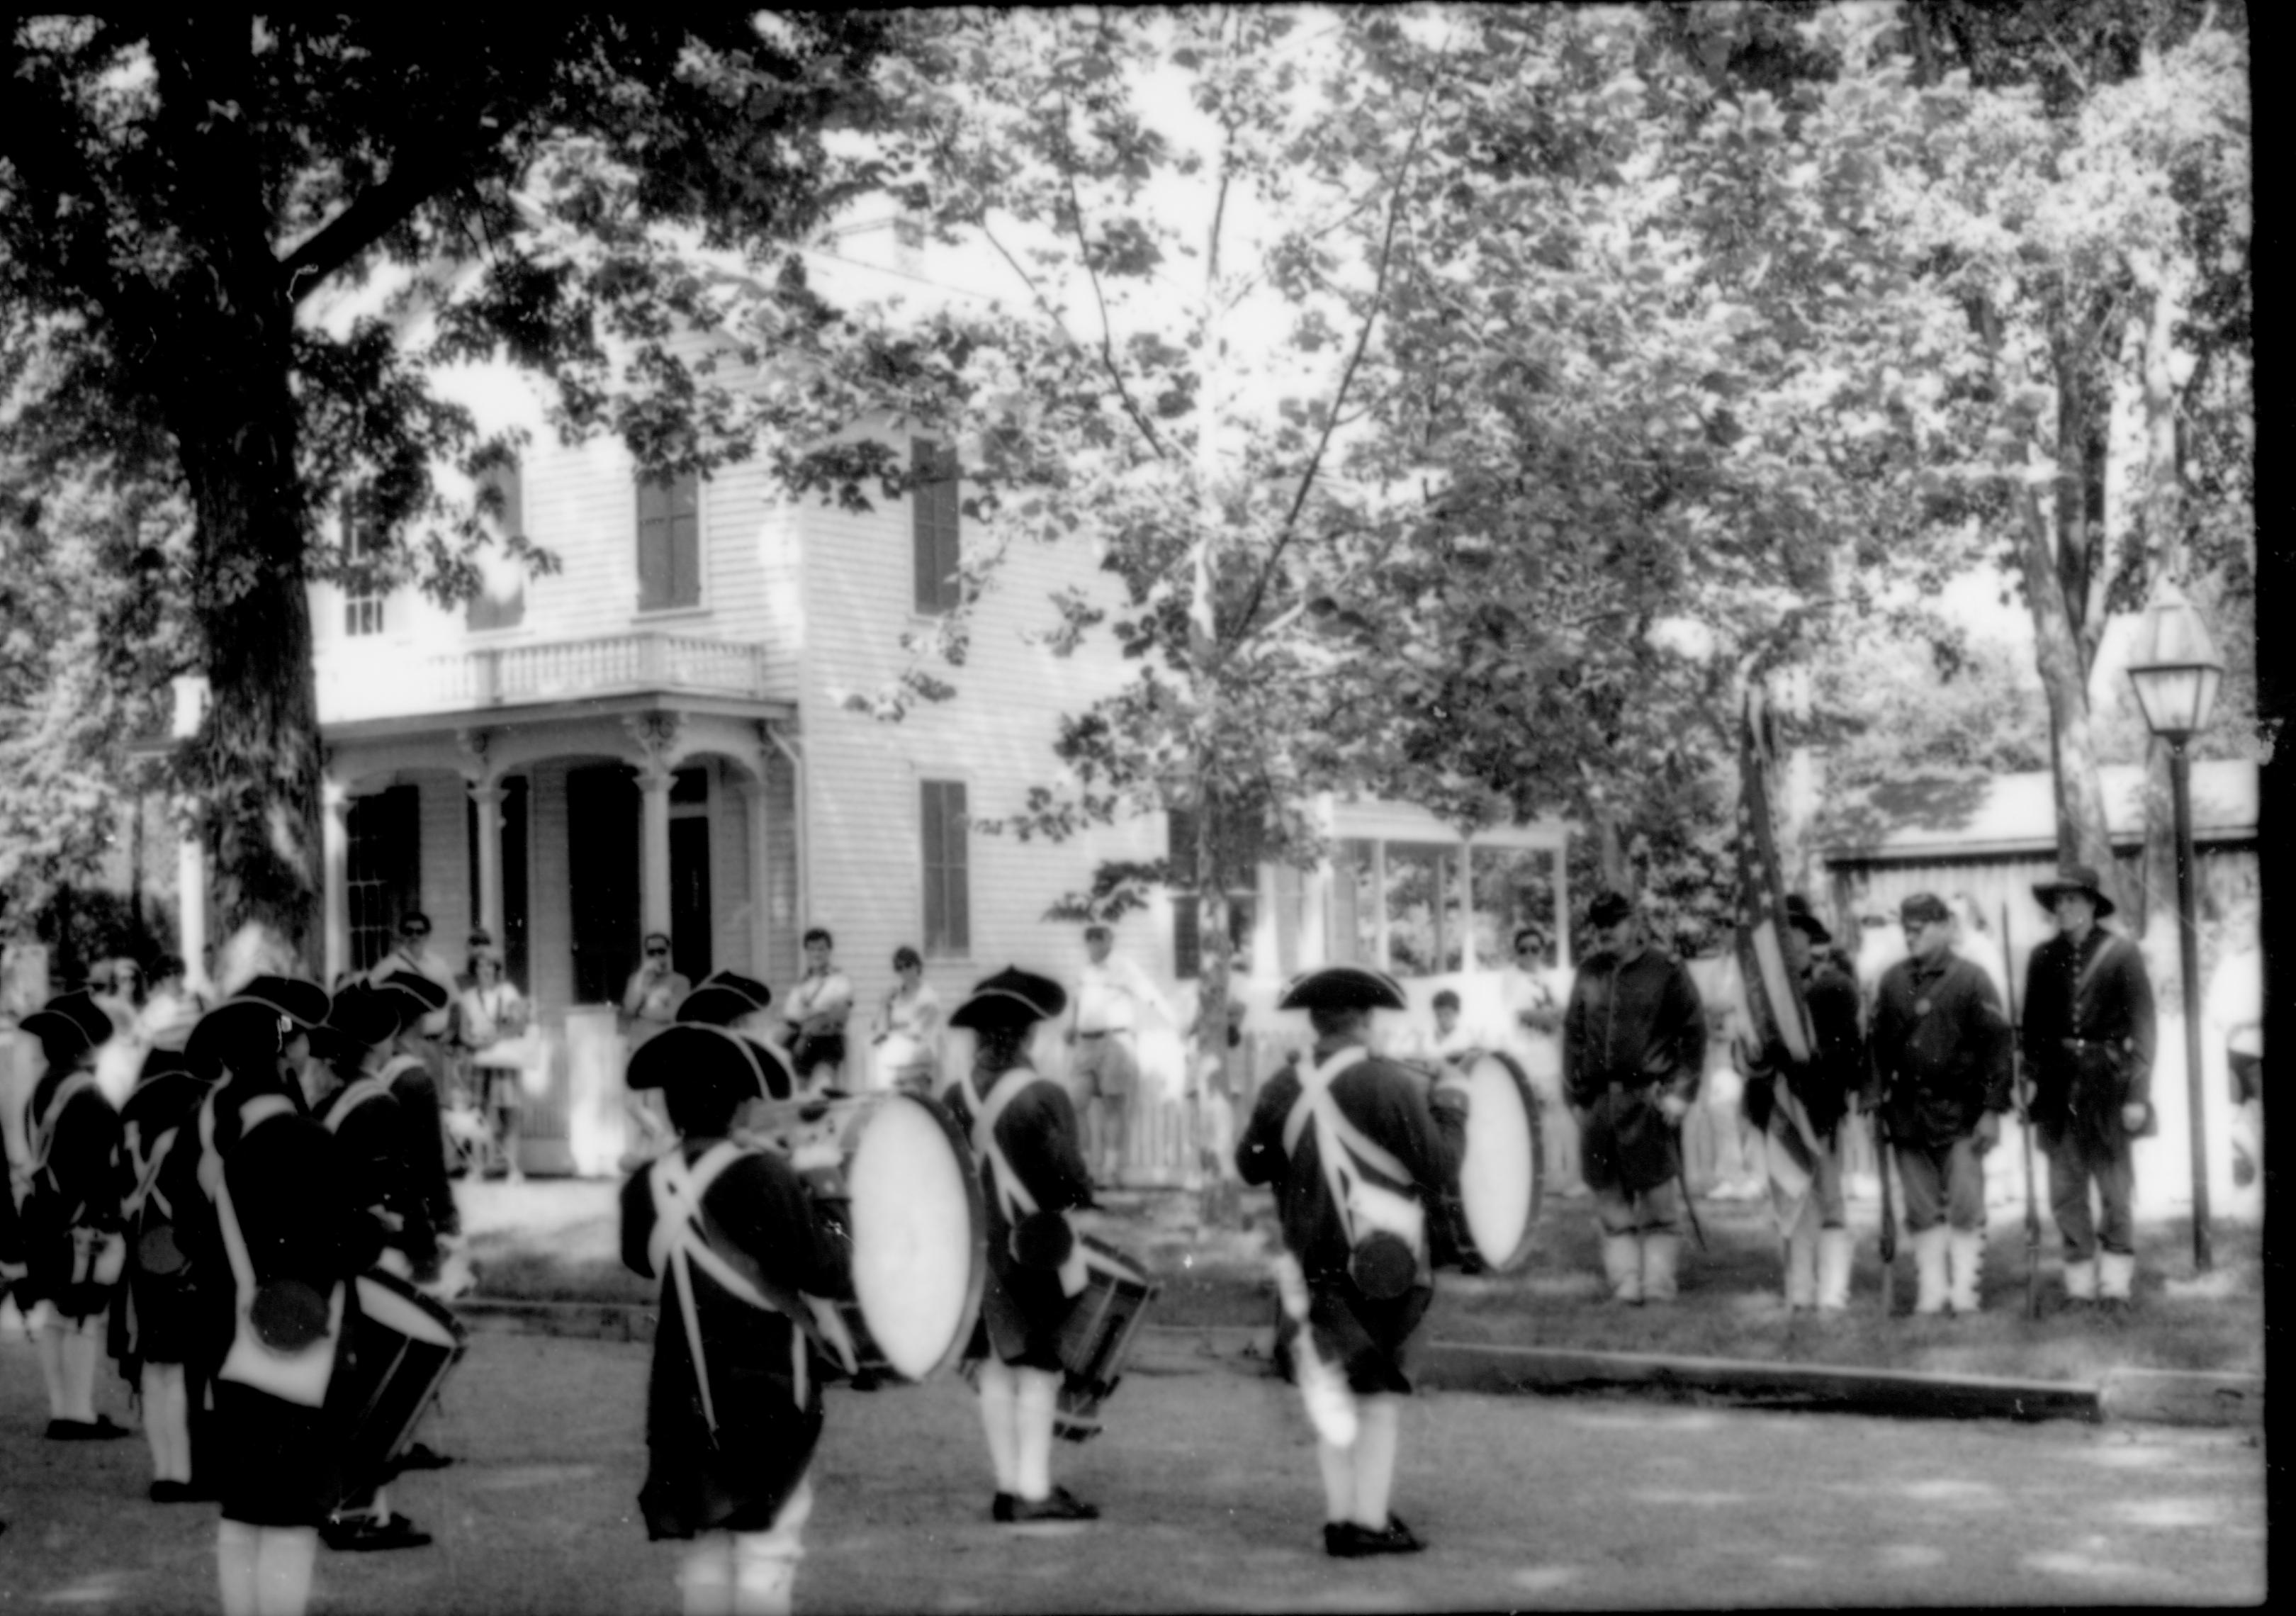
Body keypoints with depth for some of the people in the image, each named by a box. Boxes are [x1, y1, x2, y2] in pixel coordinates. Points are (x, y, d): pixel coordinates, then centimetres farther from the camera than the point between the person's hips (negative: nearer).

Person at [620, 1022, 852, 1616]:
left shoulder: (645, 1187, -2)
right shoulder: (763, 1177, -18)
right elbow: (820, 1270, -16)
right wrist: (864, 1263, 3)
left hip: (683, 1390, 5)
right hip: (768, 1387, -5)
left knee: (705, 1542, 14)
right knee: (766, 1539, 3)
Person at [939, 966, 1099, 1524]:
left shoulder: (954, 1099, 1)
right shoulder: (1043, 1098, -15)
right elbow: (1069, 1177, -12)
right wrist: (1084, 1199, 9)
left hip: (972, 1243, 5)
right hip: (1036, 1246, -5)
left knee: (995, 1366, 11)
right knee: (1037, 1366, 0)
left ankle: (1009, 1487, 16)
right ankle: (1034, 1492, -1)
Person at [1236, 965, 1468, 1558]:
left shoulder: (1284, 1089, 0)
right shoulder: (1389, 1084, -13)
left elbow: (1251, 1166, 10)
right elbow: (1437, 1168, -11)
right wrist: (1451, 1112, 6)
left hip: (1316, 1260, 4)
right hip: (1385, 1259, -4)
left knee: (1342, 1388, 15)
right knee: (1382, 1391, 4)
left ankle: (1340, 1519, 15)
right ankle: (1371, 1523, 3)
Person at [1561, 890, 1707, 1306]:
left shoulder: (1668, 972, 0)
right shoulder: (1588, 975, 12)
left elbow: (1694, 1033, -2)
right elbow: (1573, 1035, 15)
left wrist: (1681, 1092, -9)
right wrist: (1576, 1096, 8)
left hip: (1649, 1099, -4)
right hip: (1599, 1101, 4)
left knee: (1659, 1198, -2)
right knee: (1611, 1198, 5)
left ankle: (1658, 1283, 5)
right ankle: (1625, 1282, 11)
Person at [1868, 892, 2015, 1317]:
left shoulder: (1971, 979, -3)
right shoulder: (1892, 982, 10)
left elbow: (1996, 1044, -5)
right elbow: (1879, 1044, 14)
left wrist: (1993, 1110, -10)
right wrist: (1878, 1100, 7)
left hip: (1959, 1110, -4)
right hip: (1907, 1113, 4)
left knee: (1964, 1208, -2)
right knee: (1922, 1210, 7)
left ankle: (1964, 1290, 6)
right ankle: (1931, 1292, 13)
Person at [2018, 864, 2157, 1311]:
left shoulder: (2121, 953, -4)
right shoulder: (2043, 957, 5)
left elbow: (2143, 1024, -5)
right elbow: (2032, 1026, 10)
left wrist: (2138, 1094, -10)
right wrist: (2032, 1080, 4)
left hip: (2107, 1085, -3)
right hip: (2059, 1087, 3)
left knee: (2115, 1190, 3)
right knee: (2065, 1193, 5)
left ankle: (2115, 1284, 14)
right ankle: (2080, 1285, 14)